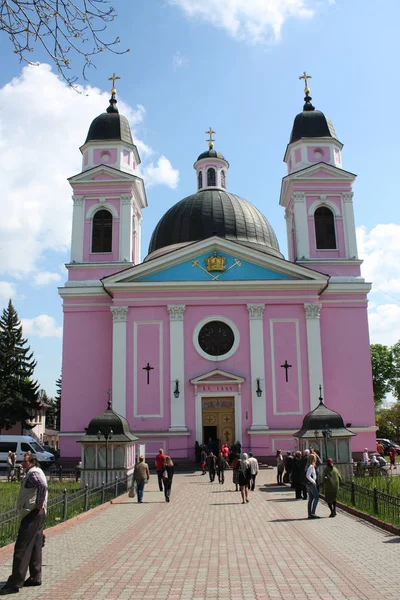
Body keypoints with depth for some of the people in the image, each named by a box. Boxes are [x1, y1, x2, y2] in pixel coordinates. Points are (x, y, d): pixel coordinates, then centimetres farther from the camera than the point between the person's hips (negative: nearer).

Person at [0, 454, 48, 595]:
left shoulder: (33, 473, -15)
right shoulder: (36, 472, 18)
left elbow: (43, 486, -33)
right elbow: (42, 486, 26)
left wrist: (39, 504, -24)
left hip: (32, 513, -10)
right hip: (37, 514, 10)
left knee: (22, 548, -8)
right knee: (35, 547, 15)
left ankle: (15, 583, -6)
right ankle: (35, 577, 22)